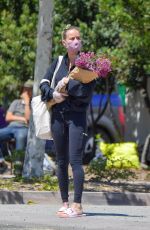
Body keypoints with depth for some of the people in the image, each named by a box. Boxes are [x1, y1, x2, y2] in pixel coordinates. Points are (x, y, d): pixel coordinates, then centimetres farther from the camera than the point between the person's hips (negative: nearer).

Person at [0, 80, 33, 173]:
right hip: (11, 127, 4)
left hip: (24, 128, -4)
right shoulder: (16, 102, 26)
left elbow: (28, 118, -5)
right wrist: (21, 118, 2)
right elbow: (8, 117, 16)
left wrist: (27, 102, 0)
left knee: (21, 136, -42)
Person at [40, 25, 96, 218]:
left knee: (75, 160, -12)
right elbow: (44, 83, 5)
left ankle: (77, 205, -13)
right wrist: (53, 94, -13)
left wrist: (67, 83, -13)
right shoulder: (59, 62, 11)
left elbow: (86, 91, -14)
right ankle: (64, 202, 16)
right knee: (61, 161, 9)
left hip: (77, 116, -5)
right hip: (57, 115, 5)